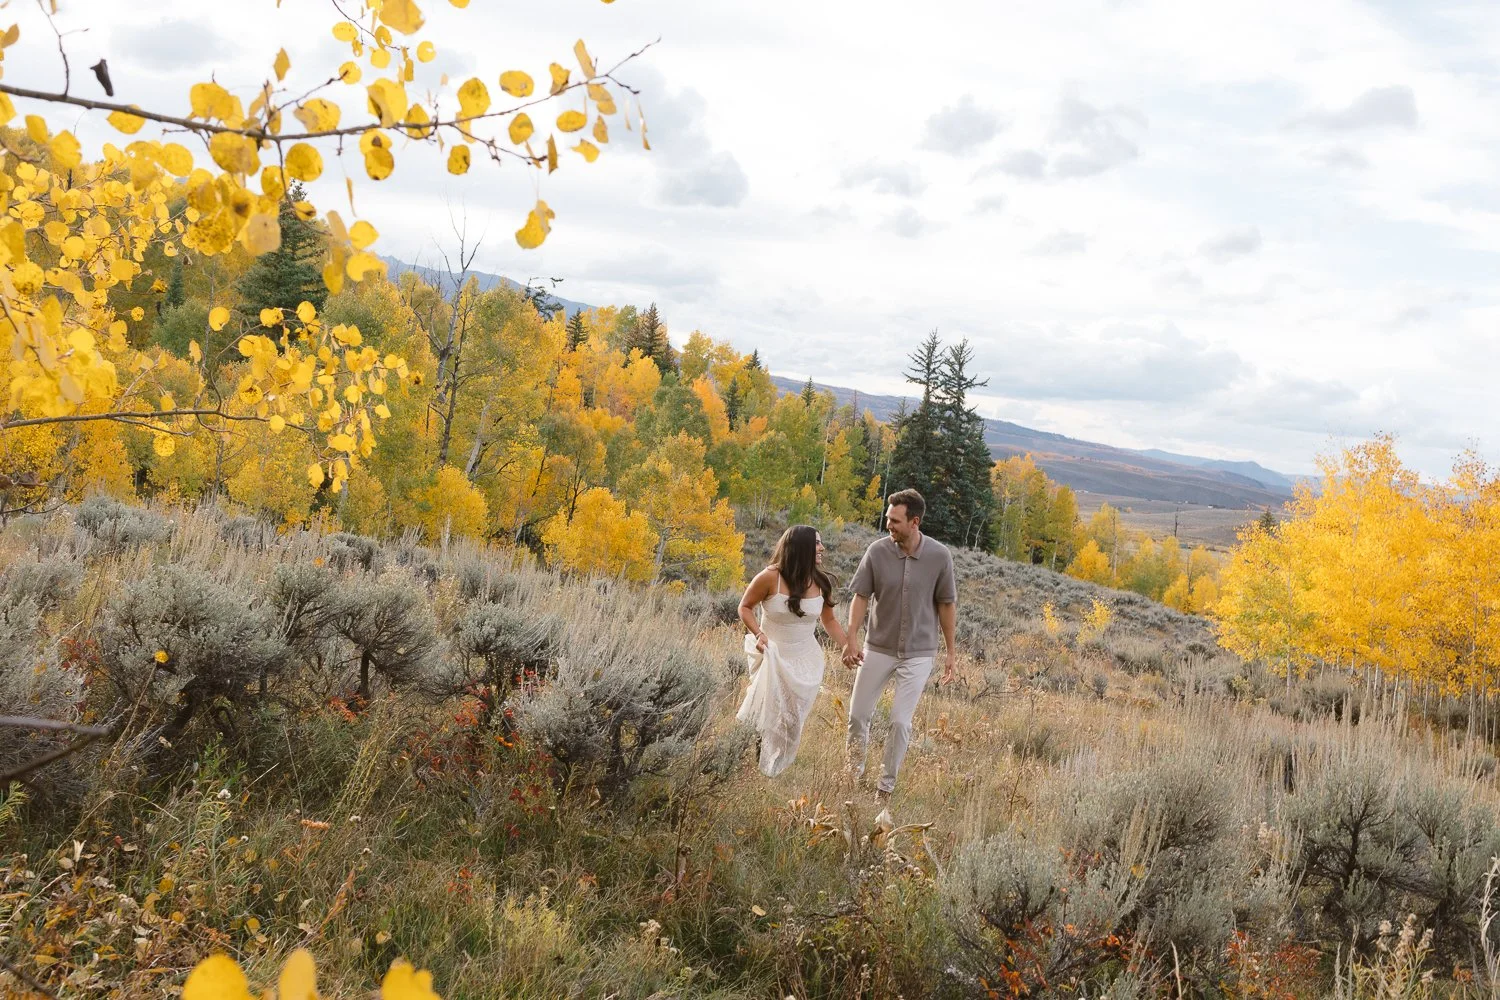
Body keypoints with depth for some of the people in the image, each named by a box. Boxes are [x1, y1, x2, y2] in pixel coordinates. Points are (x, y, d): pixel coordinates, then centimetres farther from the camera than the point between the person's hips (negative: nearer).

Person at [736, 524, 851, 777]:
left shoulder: (821, 582, -4)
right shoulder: (770, 578, -18)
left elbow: (829, 621, 10)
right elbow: (745, 607, -4)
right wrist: (758, 633, -20)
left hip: (806, 661, 4)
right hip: (773, 657, -4)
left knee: (793, 721, 9)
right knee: (769, 717, -2)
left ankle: (776, 774, 27)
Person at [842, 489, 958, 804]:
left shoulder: (939, 556, -12)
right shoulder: (877, 551, -11)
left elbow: (946, 604, -2)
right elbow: (860, 597, -3)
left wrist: (951, 651, 3)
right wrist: (851, 640, -11)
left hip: (918, 653, -2)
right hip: (878, 649, 2)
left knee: (900, 721, -5)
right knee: (858, 714, 7)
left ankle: (886, 787, 11)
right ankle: (854, 774, 29)